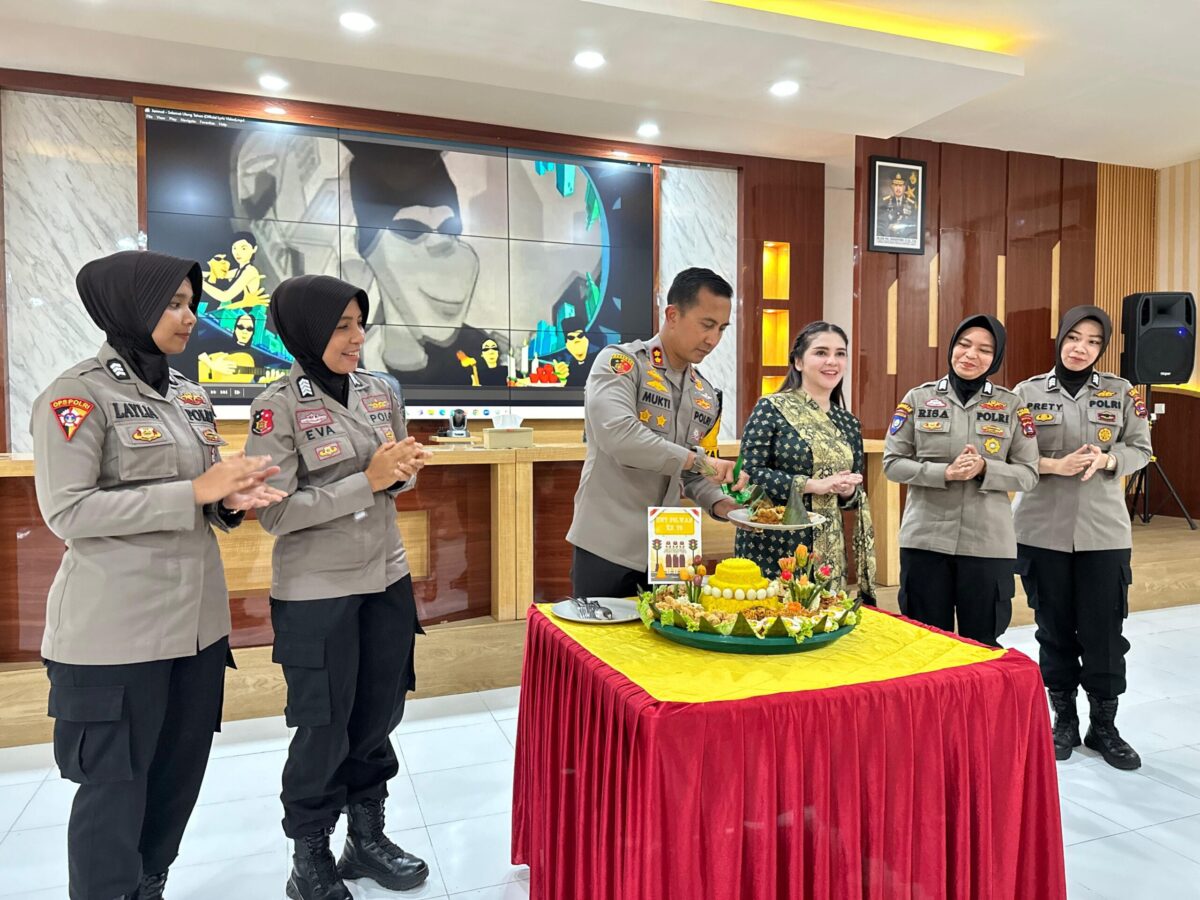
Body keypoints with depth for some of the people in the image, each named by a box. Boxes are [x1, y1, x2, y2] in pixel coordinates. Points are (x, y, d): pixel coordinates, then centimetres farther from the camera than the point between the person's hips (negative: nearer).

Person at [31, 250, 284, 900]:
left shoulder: (190, 395, 11)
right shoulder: (77, 393, -9)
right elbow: (66, 511, -17)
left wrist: (234, 499, -5)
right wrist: (195, 490, -21)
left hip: (198, 617, 7)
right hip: (116, 629, -7)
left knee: (181, 770, 16)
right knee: (114, 782, 6)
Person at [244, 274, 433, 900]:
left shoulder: (380, 393, 4)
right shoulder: (277, 408, -12)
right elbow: (275, 513, -16)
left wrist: (402, 471, -11)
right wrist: (367, 481, -22)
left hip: (386, 580, 5)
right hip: (316, 593, -5)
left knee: (378, 716, 14)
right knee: (324, 728, 7)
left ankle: (367, 838, 35)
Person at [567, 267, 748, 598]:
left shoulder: (706, 394, 10)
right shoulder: (620, 362, -10)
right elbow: (617, 434, -28)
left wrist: (719, 503, -2)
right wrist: (697, 459, -25)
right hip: (607, 546, -6)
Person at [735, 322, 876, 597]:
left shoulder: (848, 424, 12)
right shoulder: (771, 409, -5)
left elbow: (856, 496, 18)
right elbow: (749, 473, -14)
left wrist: (847, 491, -5)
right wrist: (813, 485, -17)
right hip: (771, 550, -5)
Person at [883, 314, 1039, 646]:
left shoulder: (1012, 405, 3)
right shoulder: (918, 398, 1)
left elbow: (1028, 474, 2)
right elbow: (892, 463, -1)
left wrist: (984, 469, -17)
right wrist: (944, 472, -15)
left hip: (989, 542, 0)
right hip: (925, 538, 0)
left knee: (982, 645, 11)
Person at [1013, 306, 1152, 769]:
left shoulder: (1122, 392, 4)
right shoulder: (1028, 392, 0)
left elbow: (1141, 450, 6)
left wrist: (1107, 460, -14)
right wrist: (1056, 465, -17)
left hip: (1104, 530, 1)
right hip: (1043, 530, 0)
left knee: (1104, 628, 4)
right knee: (1054, 627, 9)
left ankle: (1104, 725, 21)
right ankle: (1063, 720, 25)